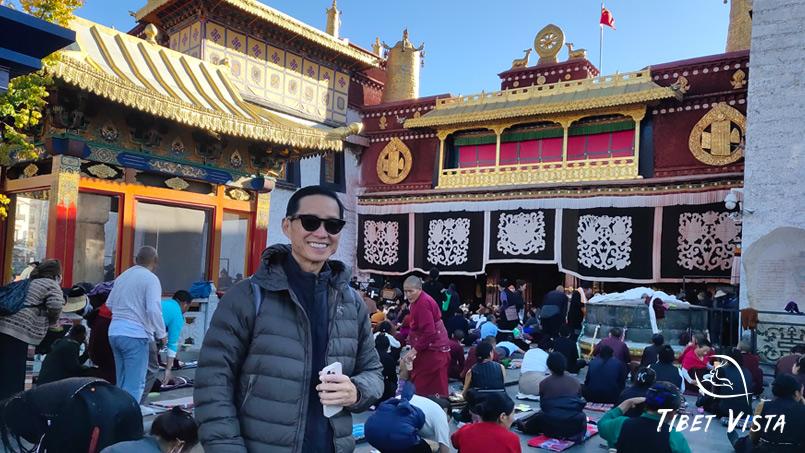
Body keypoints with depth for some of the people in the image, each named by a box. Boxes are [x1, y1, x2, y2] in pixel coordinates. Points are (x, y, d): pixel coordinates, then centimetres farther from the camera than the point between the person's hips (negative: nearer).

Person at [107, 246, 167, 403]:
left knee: (122, 381, 18)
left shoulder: (122, 276, 13)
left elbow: (109, 304, 20)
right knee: (135, 384, -4)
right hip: (135, 335, -8)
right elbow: (153, 310, -18)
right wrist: (161, 334, -7)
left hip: (114, 332, 8)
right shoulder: (151, 278, -9)